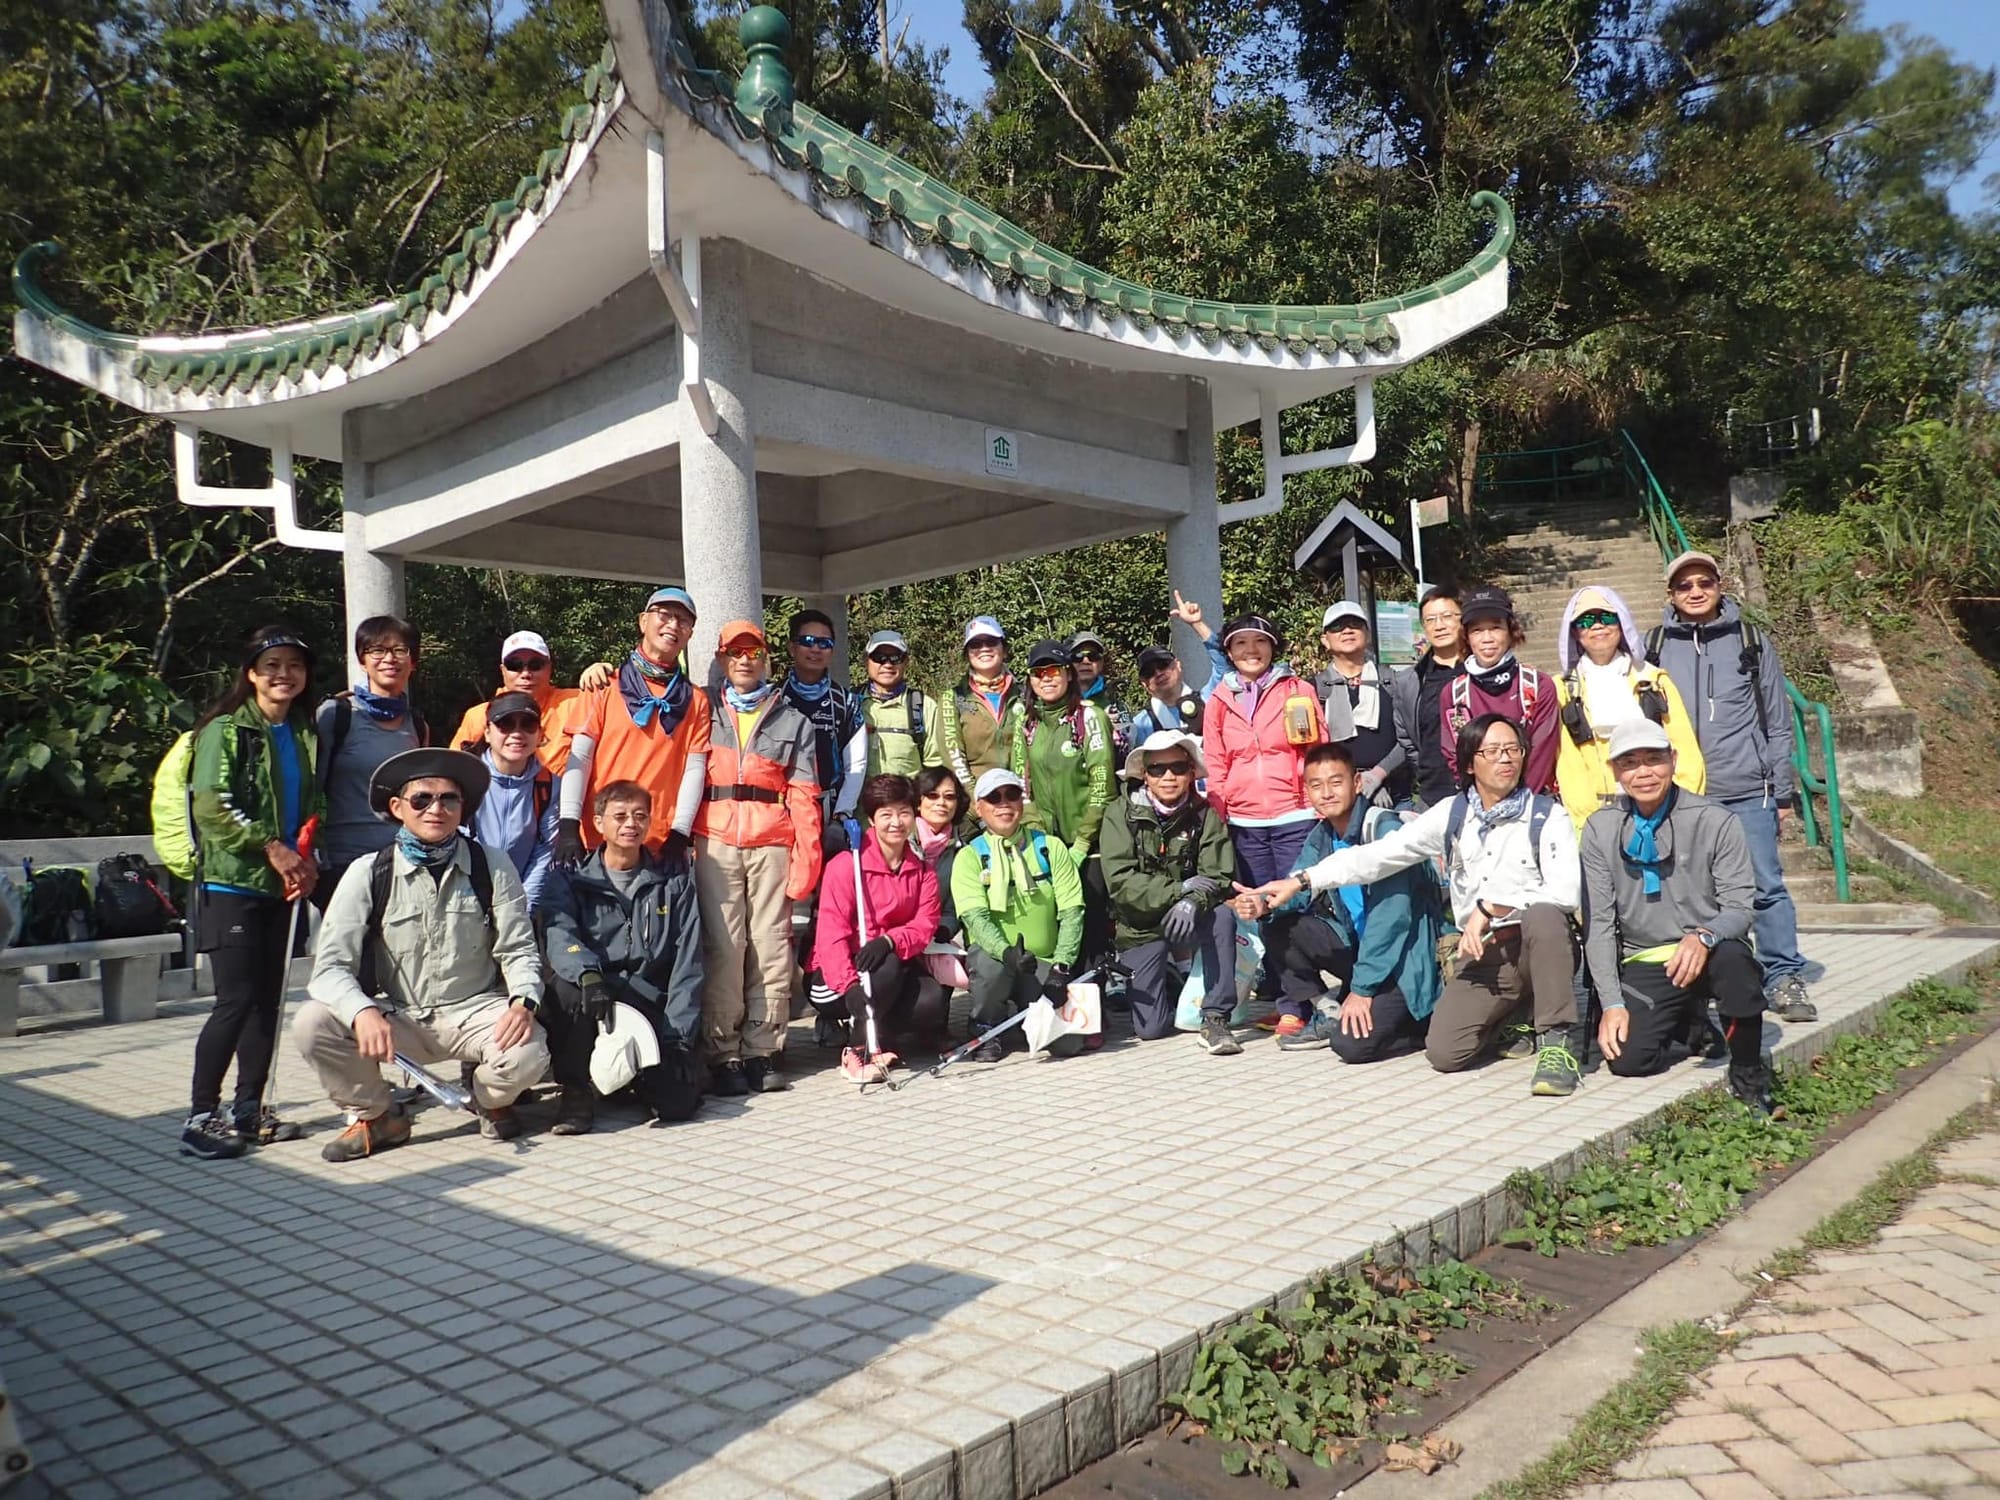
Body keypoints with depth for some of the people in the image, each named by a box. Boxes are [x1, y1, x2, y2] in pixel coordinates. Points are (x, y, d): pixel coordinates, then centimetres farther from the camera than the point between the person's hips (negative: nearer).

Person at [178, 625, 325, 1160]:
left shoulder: (306, 734, 14)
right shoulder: (226, 729, -4)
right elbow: (211, 803, -14)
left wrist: (307, 860, 2)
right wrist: (271, 847, -17)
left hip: (280, 886, 6)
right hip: (231, 881, -6)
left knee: (268, 999, 8)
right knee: (236, 1000, -10)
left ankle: (248, 1109, 18)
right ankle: (201, 1117, -1)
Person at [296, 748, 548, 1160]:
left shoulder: (493, 867, -4)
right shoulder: (368, 874, -5)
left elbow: (519, 951, -2)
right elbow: (330, 966, -10)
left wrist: (522, 1003, -23)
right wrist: (363, 1012, -30)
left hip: (476, 1011, -1)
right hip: (399, 1018, 1)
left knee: (527, 1054, -31)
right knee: (312, 1023, -23)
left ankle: (490, 1100, 10)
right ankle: (376, 1115, 5)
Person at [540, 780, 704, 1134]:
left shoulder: (673, 879, 9)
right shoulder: (572, 878, 6)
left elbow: (687, 961, 2)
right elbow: (559, 935, -14)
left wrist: (677, 1035, -9)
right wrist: (587, 974, -36)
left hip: (653, 1007, 0)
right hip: (593, 999, 0)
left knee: (677, 1101, -23)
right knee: (566, 985, -35)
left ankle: (649, 1076, 15)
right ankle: (577, 1090, -12)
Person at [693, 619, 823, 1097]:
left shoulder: (792, 722, 15)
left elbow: (803, 796, 8)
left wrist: (806, 858, -1)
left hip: (772, 845, 1)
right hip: (715, 842, 0)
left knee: (771, 946, -2)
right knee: (722, 946, -6)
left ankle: (762, 1051, 6)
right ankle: (724, 1055, 1)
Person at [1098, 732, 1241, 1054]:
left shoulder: (1204, 815, -5)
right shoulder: (1121, 814, -8)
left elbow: (1221, 877, -13)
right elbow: (1120, 882, -17)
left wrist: (1193, 901, -34)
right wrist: (1181, 888, -25)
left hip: (1185, 921, 1)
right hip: (1141, 927, 0)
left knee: (1222, 915, -32)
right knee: (1150, 1027, -7)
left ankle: (1215, 1017, -18)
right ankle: (1169, 982, 30)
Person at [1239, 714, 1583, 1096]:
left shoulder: (1547, 816, -2)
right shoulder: (1450, 815, 6)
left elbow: (1566, 891, -16)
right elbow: (1375, 855, 3)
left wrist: (1491, 908, -20)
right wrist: (1300, 881, -3)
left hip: (1539, 949, -3)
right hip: (1481, 955, 3)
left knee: (1544, 915, -37)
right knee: (1443, 1053, -15)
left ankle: (1558, 1040, -21)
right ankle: (1502, 1018, 19)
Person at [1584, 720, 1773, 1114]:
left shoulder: (1715, 821, -6)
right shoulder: (1601, 830, 1)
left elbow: (1741, 906, -9)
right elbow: (1599, 923, -1)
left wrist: (1704, 937, -33)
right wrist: (1612, 1003, -9)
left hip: (1709, 953, -2)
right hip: (1644, 965, 2)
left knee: (1732, 955, -37)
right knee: (1628, 1060, -19)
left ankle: (1749, 1077, -13)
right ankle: (1688, 1022, 19)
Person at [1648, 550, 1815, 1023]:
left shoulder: (1751, 642, 8)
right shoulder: (1654, 647, 7)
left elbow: (1778, 722, 10)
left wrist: (1782, 790, 7)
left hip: (1747, 791, 0)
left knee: (1767, 885, 0)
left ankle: (1783, 977, 10)